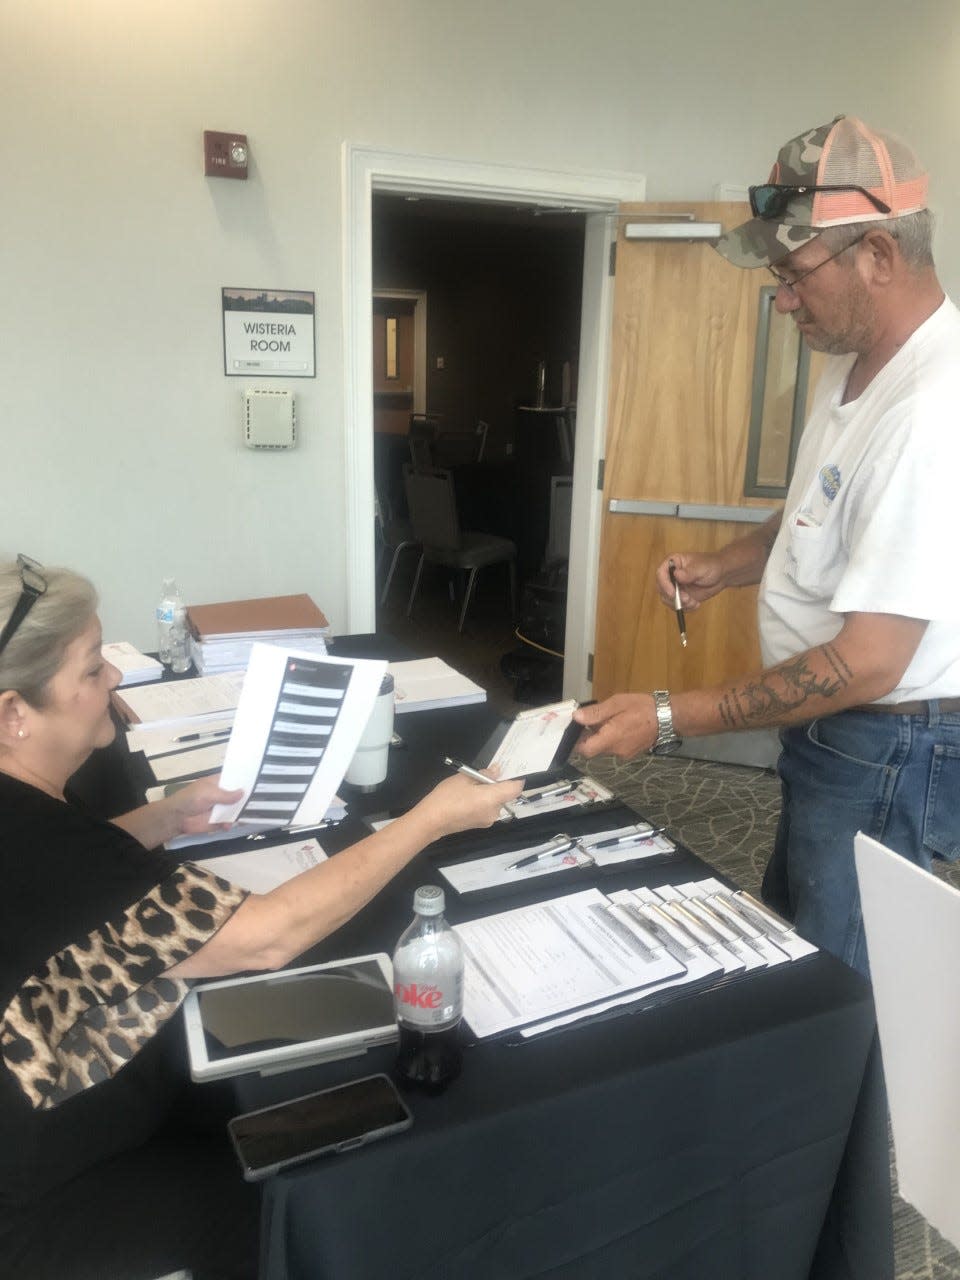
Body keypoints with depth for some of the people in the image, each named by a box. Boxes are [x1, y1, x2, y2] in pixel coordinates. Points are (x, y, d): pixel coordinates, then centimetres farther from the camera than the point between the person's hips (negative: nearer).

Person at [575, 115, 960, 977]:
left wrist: (670, 720, -25)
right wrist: (726, 567, 2)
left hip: (889, 754, -9)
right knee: (784, 941, 24)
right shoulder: (855, 361, 4)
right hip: (831, 729, 9)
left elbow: (867, 663, -28)